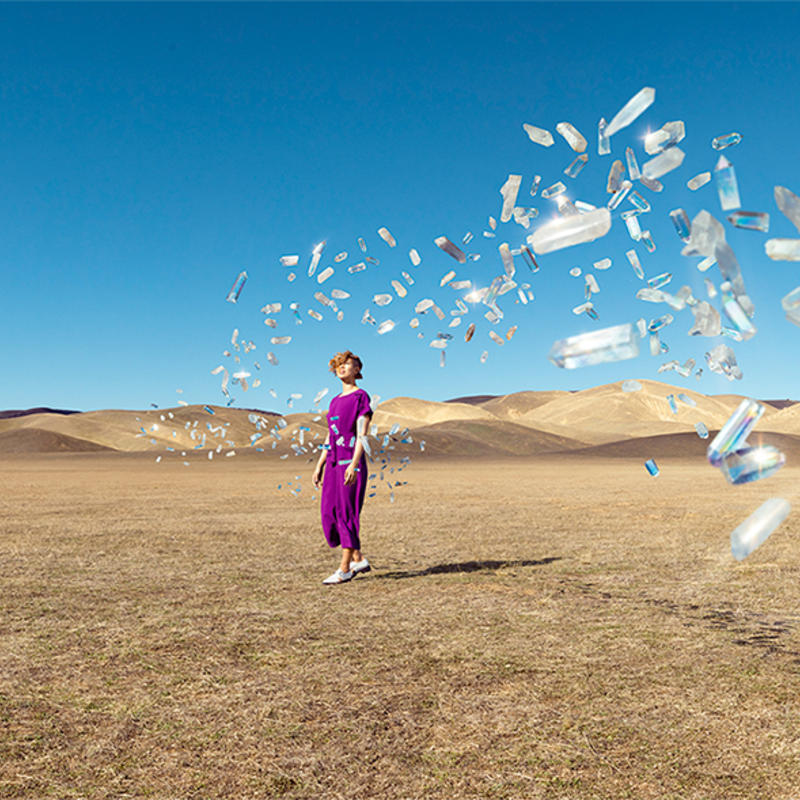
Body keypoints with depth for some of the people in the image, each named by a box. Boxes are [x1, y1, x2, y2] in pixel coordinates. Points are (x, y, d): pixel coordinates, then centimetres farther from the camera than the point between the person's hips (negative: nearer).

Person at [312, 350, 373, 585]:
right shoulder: (335, 401, 18)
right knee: (330, 512, 6)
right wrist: (319, 467, 16)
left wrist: (354, 464, -21)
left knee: (347, 512, -5)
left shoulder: (361, 397, -4)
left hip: (351, 463, -8)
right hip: (333, 463, 8)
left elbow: (362, 434, -12)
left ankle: (344, 569, 1)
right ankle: (358, 559, 18)